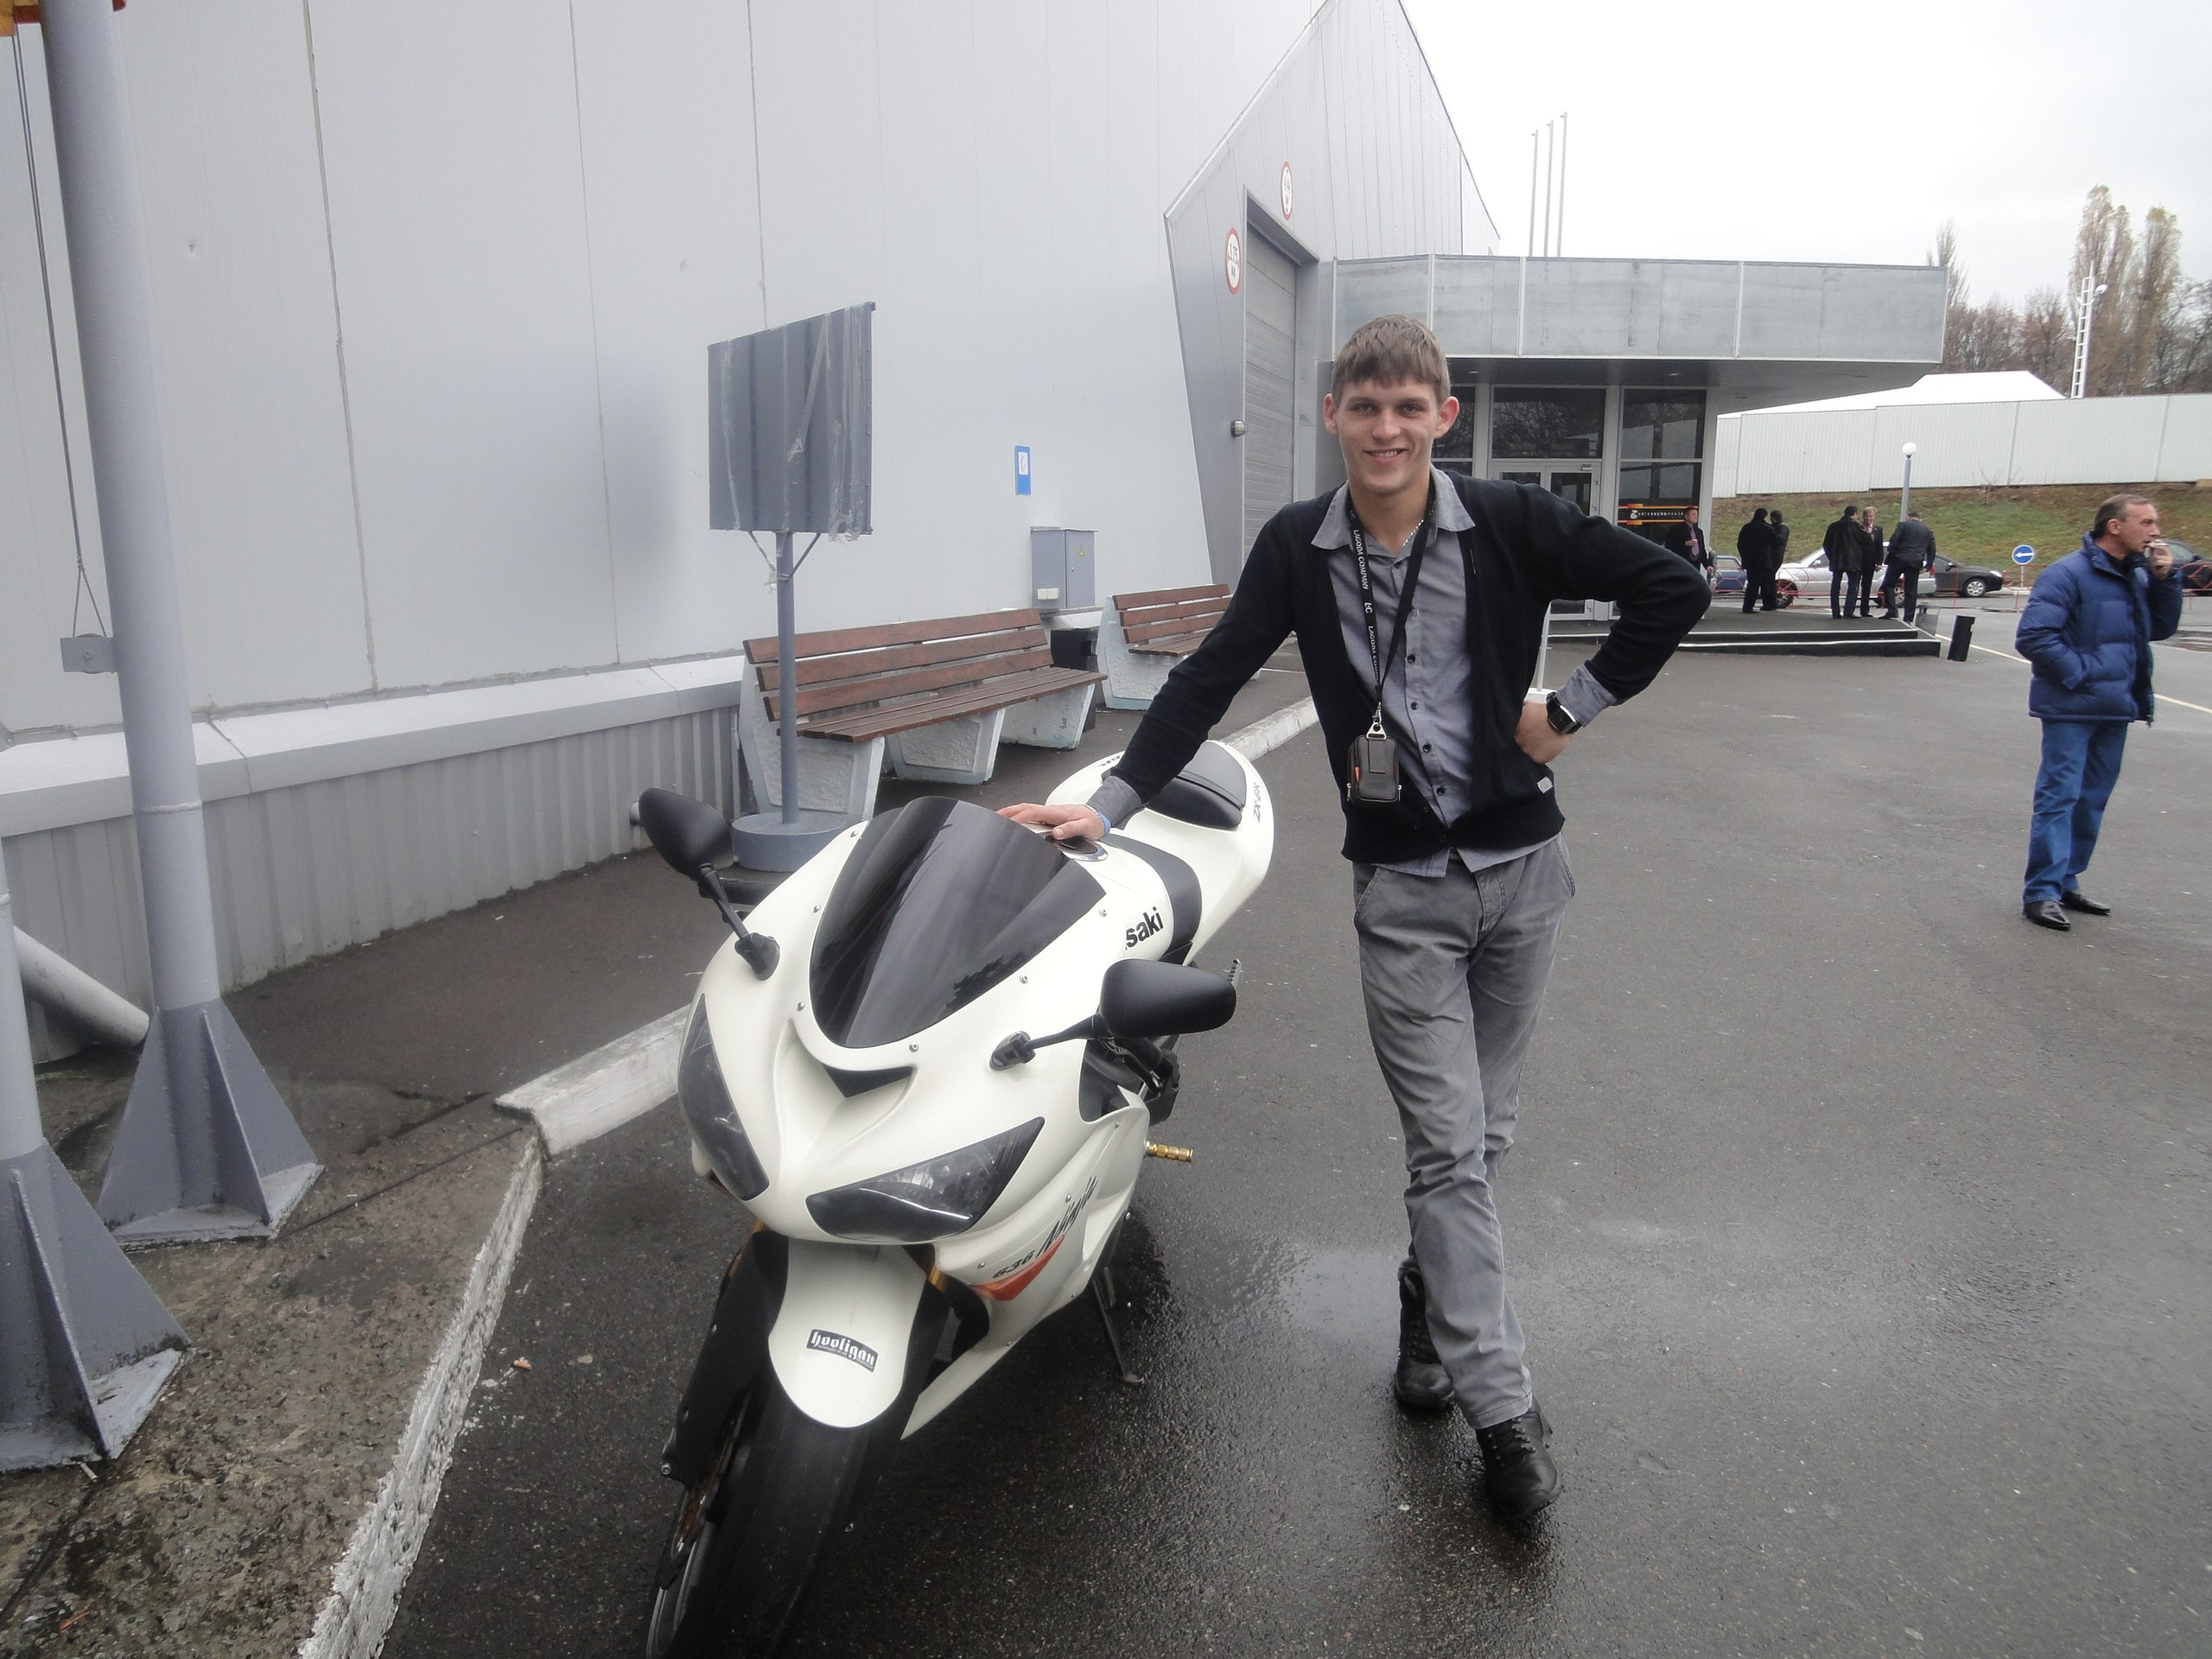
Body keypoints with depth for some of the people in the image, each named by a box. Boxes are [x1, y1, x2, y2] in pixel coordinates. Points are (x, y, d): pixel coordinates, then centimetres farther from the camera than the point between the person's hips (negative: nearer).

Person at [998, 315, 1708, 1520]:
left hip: (1520, 868, 1)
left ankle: (1429, 1297, 38)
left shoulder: (1509, 523, -5)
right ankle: (1501, 1407, 8)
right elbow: (1208, 681, 0)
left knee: (1479, 1134, 13)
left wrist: (1574, 708, -5)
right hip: (1402, 886, -1)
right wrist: (1109, 804, -7)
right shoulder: (1299, 547, -1)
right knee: (1449, 1148, -3)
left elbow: (1674, 588, -1)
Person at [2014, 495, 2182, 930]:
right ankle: (2041, 892, -5)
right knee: (2059, 796, -8)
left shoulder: (2136, 576, 11)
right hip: (2072, 709, -8)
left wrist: (2164, 579, 1)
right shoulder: (2069, 574, -15)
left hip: (2115, 709, 8)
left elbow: (2162, 628, 15)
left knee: (2093, 799, 14)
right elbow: (2033, 635, -22)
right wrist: (2079, 673, -19)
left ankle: (2065, 881, 24)